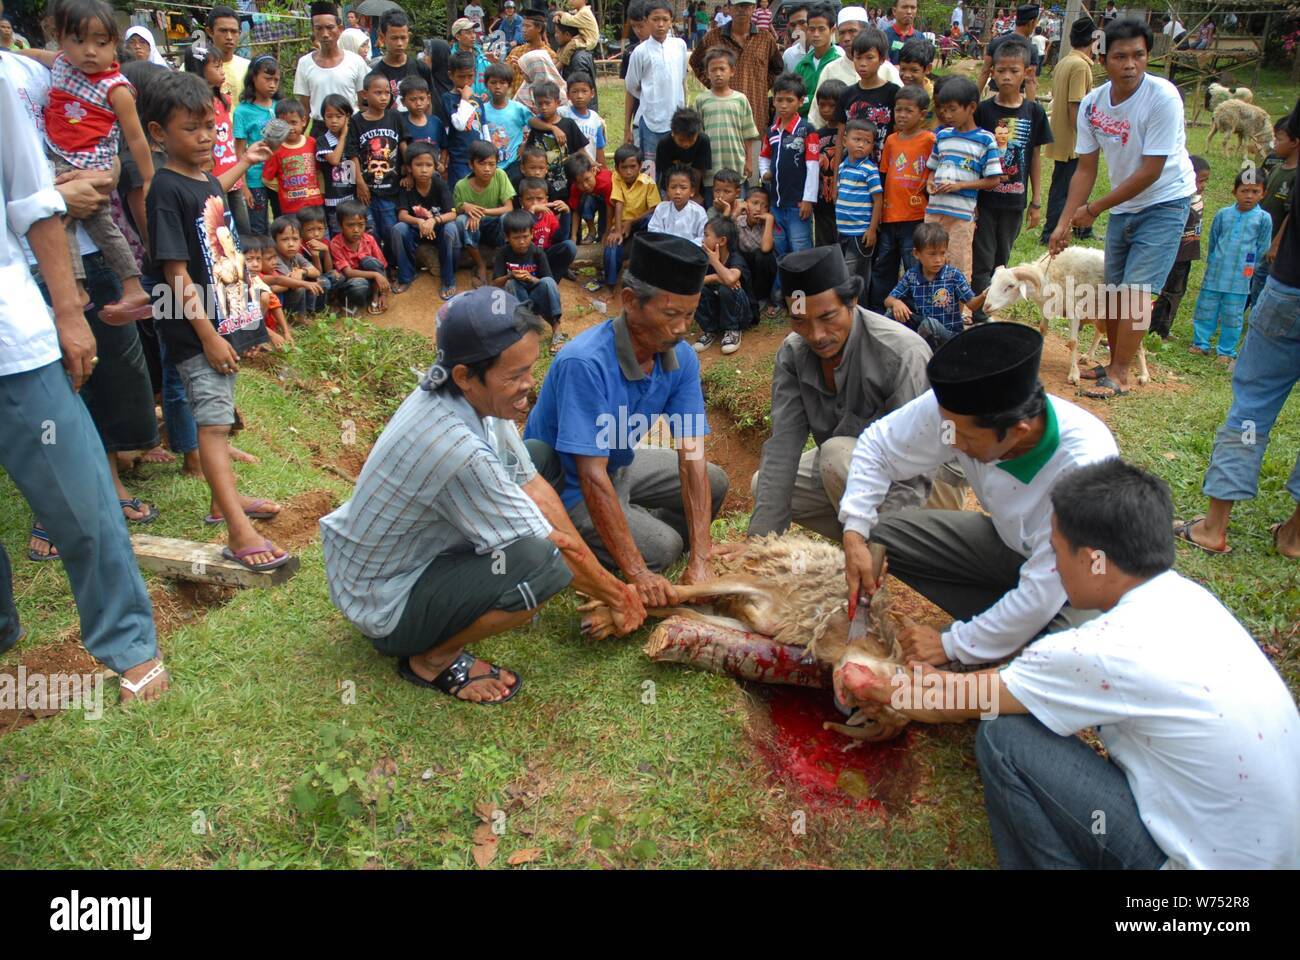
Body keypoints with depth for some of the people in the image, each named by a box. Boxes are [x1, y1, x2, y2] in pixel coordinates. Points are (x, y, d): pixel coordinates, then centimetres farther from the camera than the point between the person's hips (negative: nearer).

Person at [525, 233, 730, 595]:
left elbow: (692, 456, -19)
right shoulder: (585, 363, -35)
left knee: (713, 482, 9)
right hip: (566, 484, -7)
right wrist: (637, 573, -36)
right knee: (660, 548, -22)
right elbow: (592, 477, -36)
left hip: (620, 465, 8)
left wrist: (700, 560, -26)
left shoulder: (681, 357, -14)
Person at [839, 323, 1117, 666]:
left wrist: (951, 645, -24)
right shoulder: (959, 407, -26)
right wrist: (854, 535, -20)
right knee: (881, 534, -10)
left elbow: (1042, 595, -33)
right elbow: (877, 446, -9)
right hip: (1007, 542, 5)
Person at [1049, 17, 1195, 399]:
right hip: (1123, 204, 6)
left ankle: (1119, 376, -8)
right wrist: (1064, 224, -8)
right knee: (1114, 287, 12)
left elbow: (1150, 171, -23)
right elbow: (1085, 170, -2)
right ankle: (1115, 365, 26)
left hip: (1165, 201, -6)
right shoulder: (1092, 104, -7)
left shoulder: (1163, 97, -23)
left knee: (1136, 288, -14)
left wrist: (1094, 208, -19)